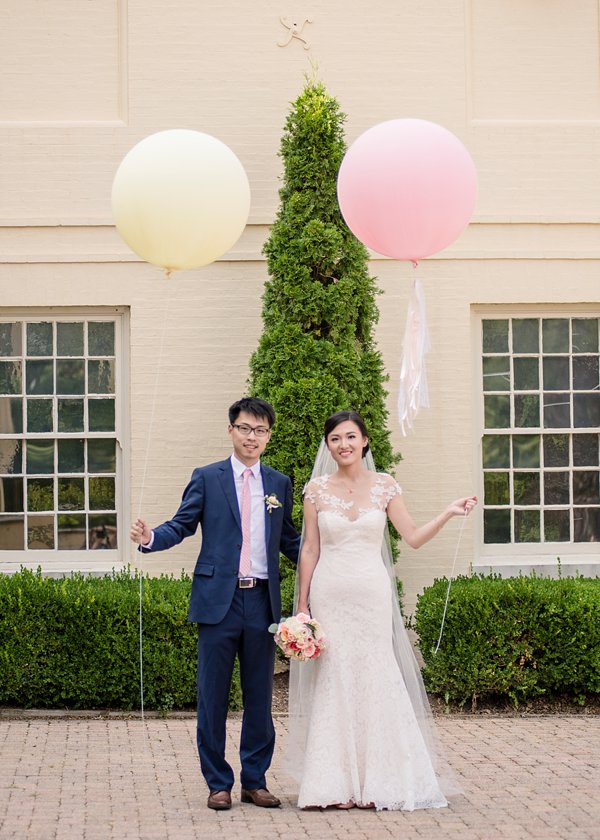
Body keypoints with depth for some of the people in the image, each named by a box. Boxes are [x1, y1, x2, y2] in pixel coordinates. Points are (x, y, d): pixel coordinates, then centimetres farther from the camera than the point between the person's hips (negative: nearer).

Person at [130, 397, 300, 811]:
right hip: (218, 601, -2)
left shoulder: (279, 484, 12)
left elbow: (289, 541, 16)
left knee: (259, 697, 8)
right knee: (213, 697, 2)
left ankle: (255, 780, 19)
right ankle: (218, 783, 11)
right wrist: (151, 538, -20)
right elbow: (181, 527, 0)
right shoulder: (206, 478, 4)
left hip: (262, 602, 3)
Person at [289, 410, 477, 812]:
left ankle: (377, 782, 6)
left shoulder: (384, 485, 4)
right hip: (330, 595, 0)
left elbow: (413, 537, 3)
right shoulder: (317, 490, 4)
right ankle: (338, 783, 4)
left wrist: (448, 513, -11)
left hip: (372, 595, 0)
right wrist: (302, 605, 5)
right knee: (333, 683, -1)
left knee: (375, 680, -2)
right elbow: (310, 550, 6)